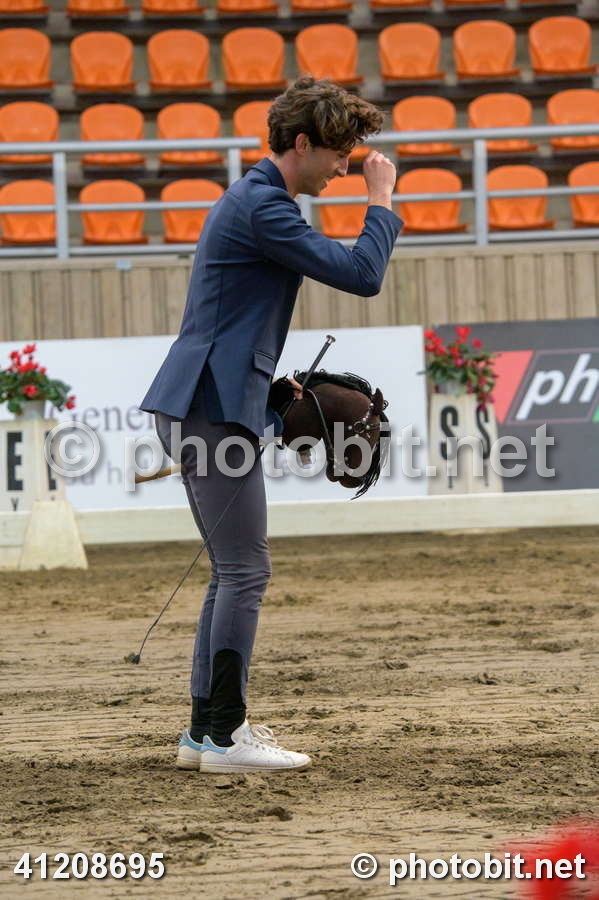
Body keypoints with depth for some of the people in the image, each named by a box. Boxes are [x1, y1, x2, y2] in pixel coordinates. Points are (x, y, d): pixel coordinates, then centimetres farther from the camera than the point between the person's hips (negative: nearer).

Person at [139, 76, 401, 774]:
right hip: (214, 409, -11)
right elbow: (360, 274, -18)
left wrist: (272, 386, 21)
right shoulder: (262, 206, -14)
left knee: (235, 572, 13)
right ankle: (223, 735, -8)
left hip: (195, 406, 11)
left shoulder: (254, 199, 20)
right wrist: (382, 201, -6)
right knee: (245, 571, -9)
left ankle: (207, 729, 16)